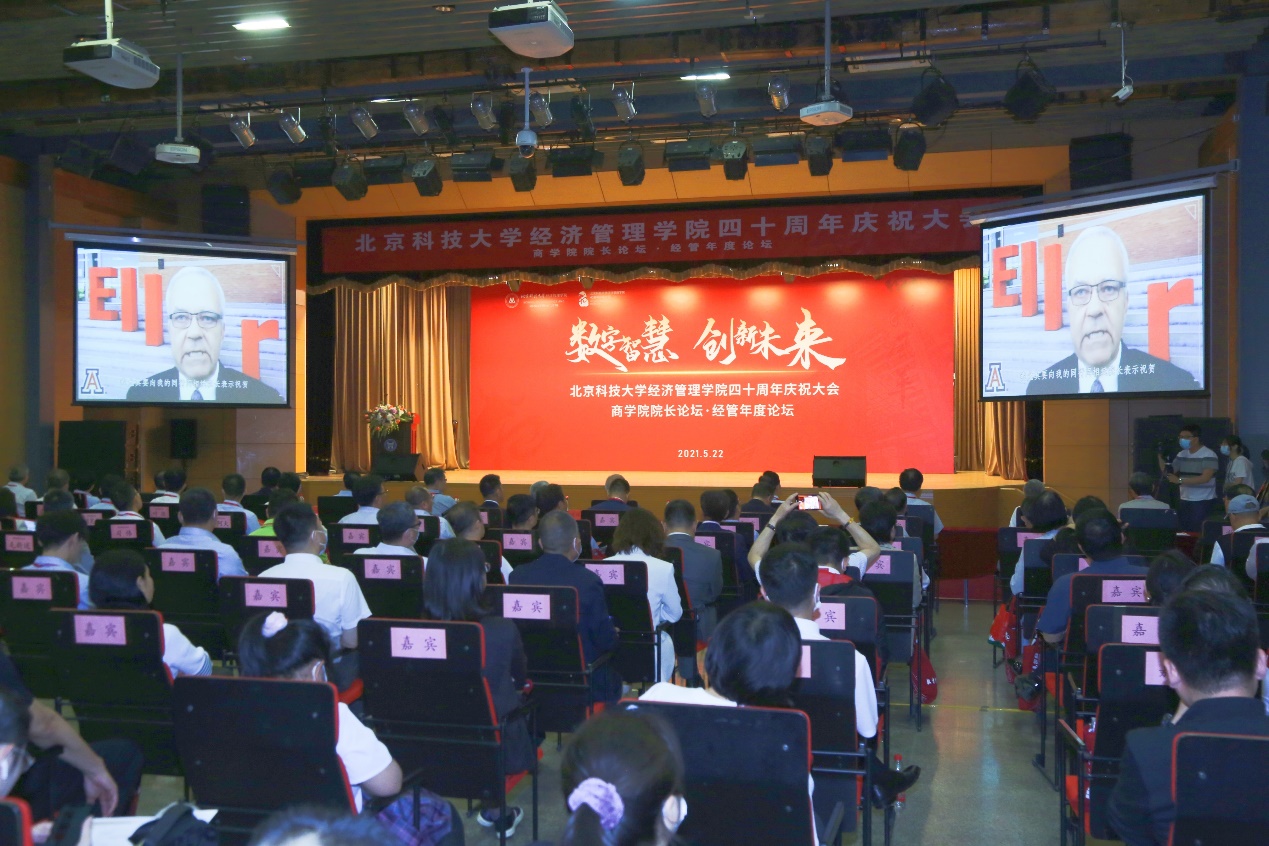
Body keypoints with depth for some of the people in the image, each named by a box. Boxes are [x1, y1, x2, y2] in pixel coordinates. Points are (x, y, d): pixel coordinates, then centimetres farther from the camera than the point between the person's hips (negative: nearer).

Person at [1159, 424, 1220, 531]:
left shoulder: (1209, 455, -9)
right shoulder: (1181, 455, 11)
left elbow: (1205, 478, -20)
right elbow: (1167, 472, 12)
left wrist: (1180, 480, -23)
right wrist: (1161, 457, -2)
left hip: (1203, 502, -6)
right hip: (1185, 501, 6)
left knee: (1199, 533, -7)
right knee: (1184, 531, 5)